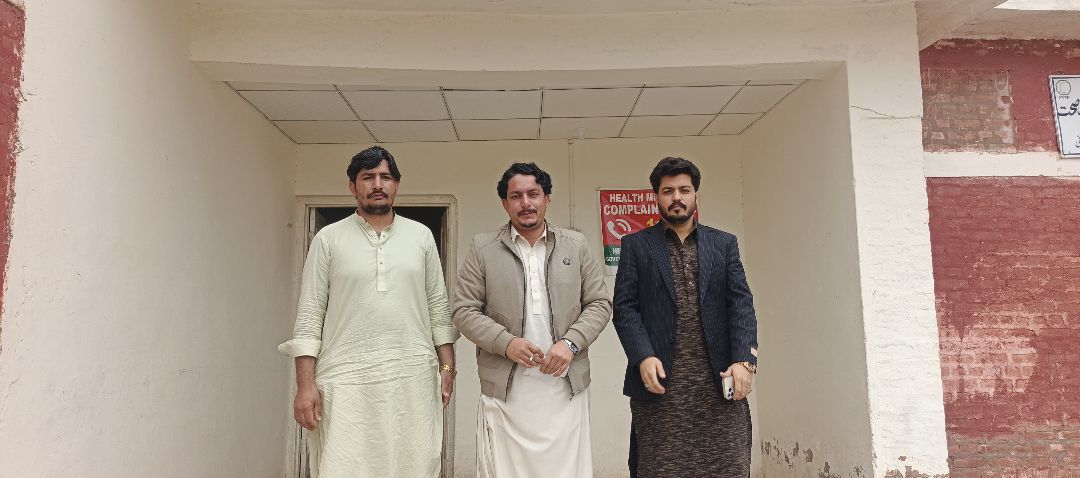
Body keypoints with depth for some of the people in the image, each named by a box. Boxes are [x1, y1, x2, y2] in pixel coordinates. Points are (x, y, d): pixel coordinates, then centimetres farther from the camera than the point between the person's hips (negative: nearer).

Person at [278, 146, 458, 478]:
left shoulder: (421, 236, 10)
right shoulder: (329, 238, 4)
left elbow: (439, 307, 12)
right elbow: (310, 315, 1)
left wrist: (447, 366, 6)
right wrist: (305, 383, -6)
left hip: (413, 376, 2)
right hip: (346, 378, -1)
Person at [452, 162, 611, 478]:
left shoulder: (575, 245, 9)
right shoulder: (483, 248, 4)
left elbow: (599, 304, 8)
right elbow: (464, 310, 2)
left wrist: (570, 342, -9)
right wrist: (506, 342, -13)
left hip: (565, 385, 1)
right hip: (505, 388, -1)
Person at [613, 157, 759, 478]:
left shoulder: (724, 244, 14)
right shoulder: (636, 245, 9)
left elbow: (741, 303, 5)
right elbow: (624, 307, 1)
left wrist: (745, 359, -10)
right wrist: (643, 357, -14)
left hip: (719, 381, 2)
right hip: (659, 382, -1)